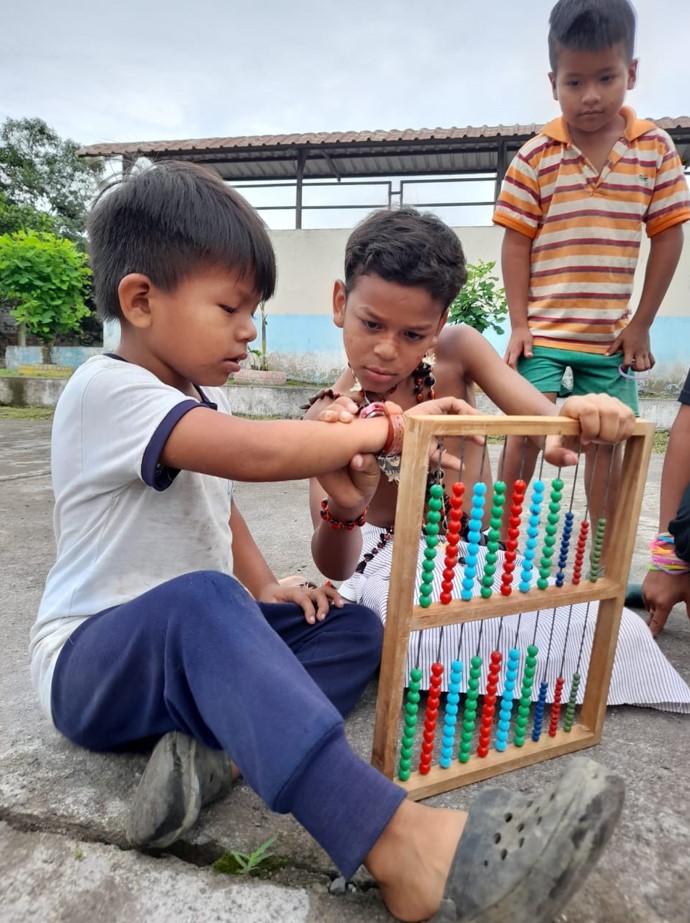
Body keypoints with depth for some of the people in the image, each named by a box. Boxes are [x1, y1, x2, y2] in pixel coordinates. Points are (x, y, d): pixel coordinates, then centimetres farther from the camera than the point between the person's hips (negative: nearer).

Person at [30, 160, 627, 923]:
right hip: (89, 663, -8)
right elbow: (255, 453, -37)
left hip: (187, 650, 8)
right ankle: (403, 847, -46)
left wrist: (262, 590, 1)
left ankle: (210, 742, -24)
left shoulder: (198, 397, 8)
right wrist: (385, 430, -24)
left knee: (353, 628, -5)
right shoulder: (106, 388, -21)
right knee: (201, 602, -41)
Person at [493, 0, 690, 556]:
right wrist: (519, 324, -7)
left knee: (607, 439, 8)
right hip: (543, 329, -2)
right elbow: (516, 242, -2)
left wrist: (641, 323, 1)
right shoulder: (536, 156, -2)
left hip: (611, 335, 2)